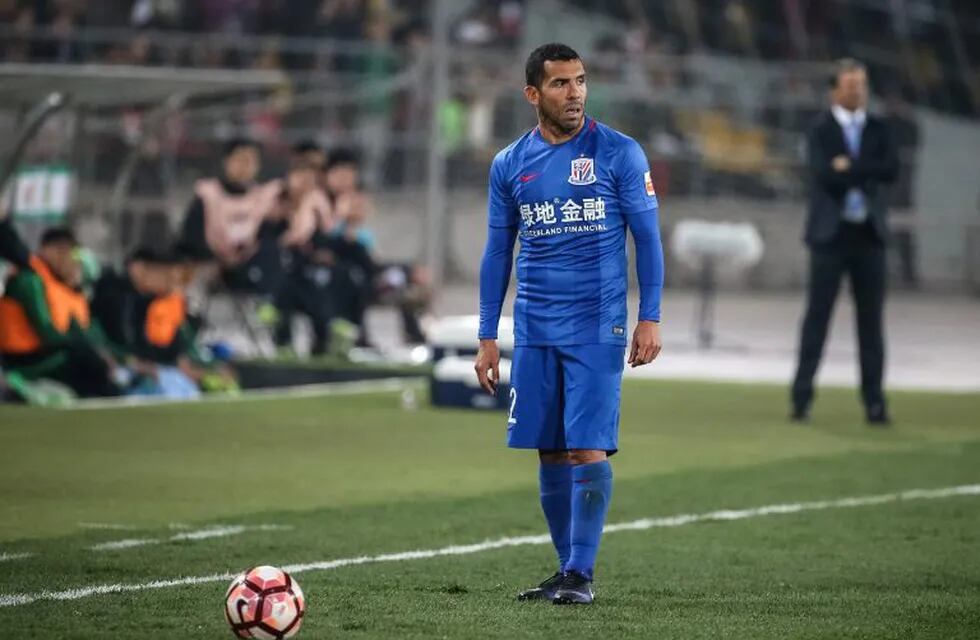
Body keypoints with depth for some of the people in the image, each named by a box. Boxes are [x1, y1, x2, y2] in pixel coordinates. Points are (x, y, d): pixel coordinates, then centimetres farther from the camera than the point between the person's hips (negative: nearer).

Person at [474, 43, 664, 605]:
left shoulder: (619, 153, -2)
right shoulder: (509, 165, 7)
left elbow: (647, 238, -1)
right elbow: (497, 252, 13)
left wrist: (651, 319, -8)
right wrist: (488, 338, 10)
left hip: (598, 327, -4)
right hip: (535, 330, 4)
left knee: (588, 449, -9)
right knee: (550, 451, 5)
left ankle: (582, 574, -5)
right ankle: (567, 569, 15)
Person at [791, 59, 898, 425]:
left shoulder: (878, 130, 10)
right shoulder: (821, 131, 0)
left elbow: (892, 169, -6)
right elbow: (825, 174, -16)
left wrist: (850, 168, -12)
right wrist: (868, 172, -12)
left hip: (869, 234, 3)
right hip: (832, 233, -3)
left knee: (871, 320, 3)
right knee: (817, 316, -1)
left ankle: (874, 401, 5)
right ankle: (802, 397, 3)